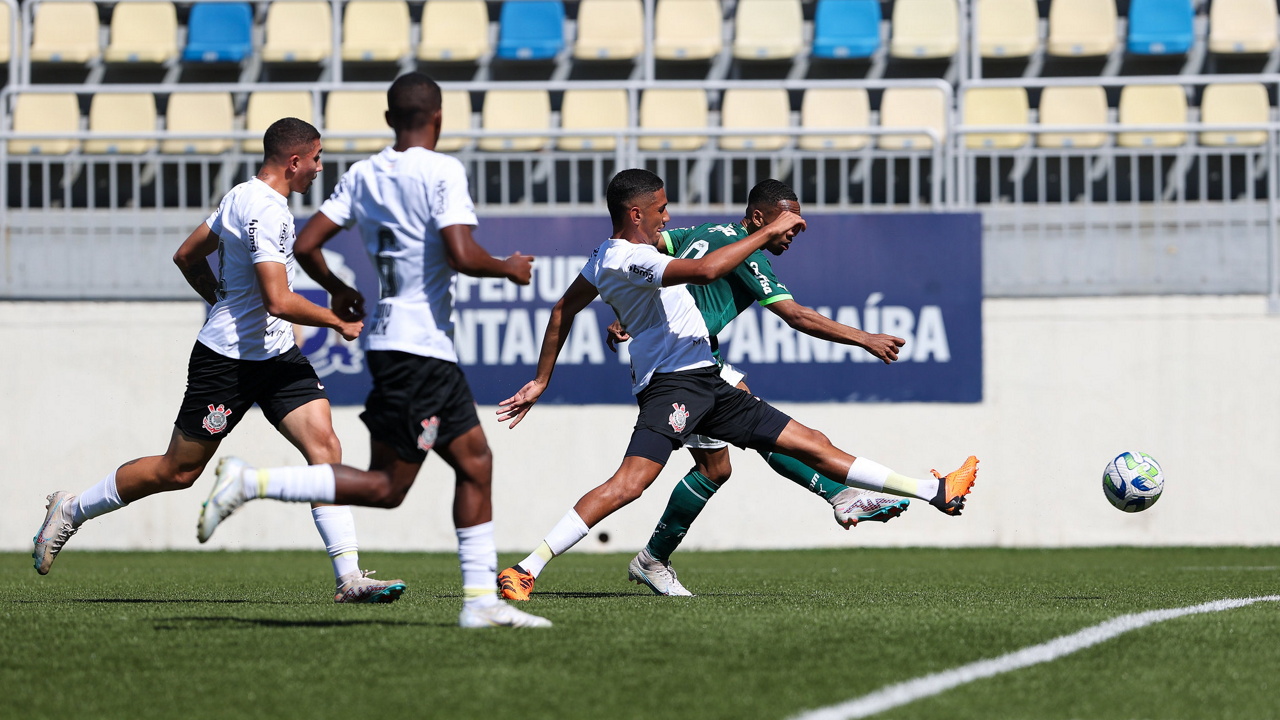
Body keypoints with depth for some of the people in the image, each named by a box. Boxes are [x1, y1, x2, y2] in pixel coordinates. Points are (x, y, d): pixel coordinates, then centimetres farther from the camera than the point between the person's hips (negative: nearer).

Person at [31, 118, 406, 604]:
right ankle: (71, 510, 24)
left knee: (325, 446, -8)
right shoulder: (265, 211, -21)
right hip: (228, 359, -9)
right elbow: (279, 301, -28)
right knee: (178, 470, 3)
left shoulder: (244, 196, 10)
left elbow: (187, 256, 20)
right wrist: (339, 322, -15)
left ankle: (350, 578, -14)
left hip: (276, 354, 9)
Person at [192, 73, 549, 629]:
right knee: (386, 488, -5)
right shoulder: (441, 172, -11)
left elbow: (306, 245, 6)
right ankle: (252, 483, -13)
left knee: (475, 463, 12)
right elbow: (462, 255, -22)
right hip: (423, 348, -8)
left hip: (388, 336, 8)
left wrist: (337, 290, 24)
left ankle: (482, 599, 10)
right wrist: (507, 267, -2)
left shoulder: (362, 175, 9)